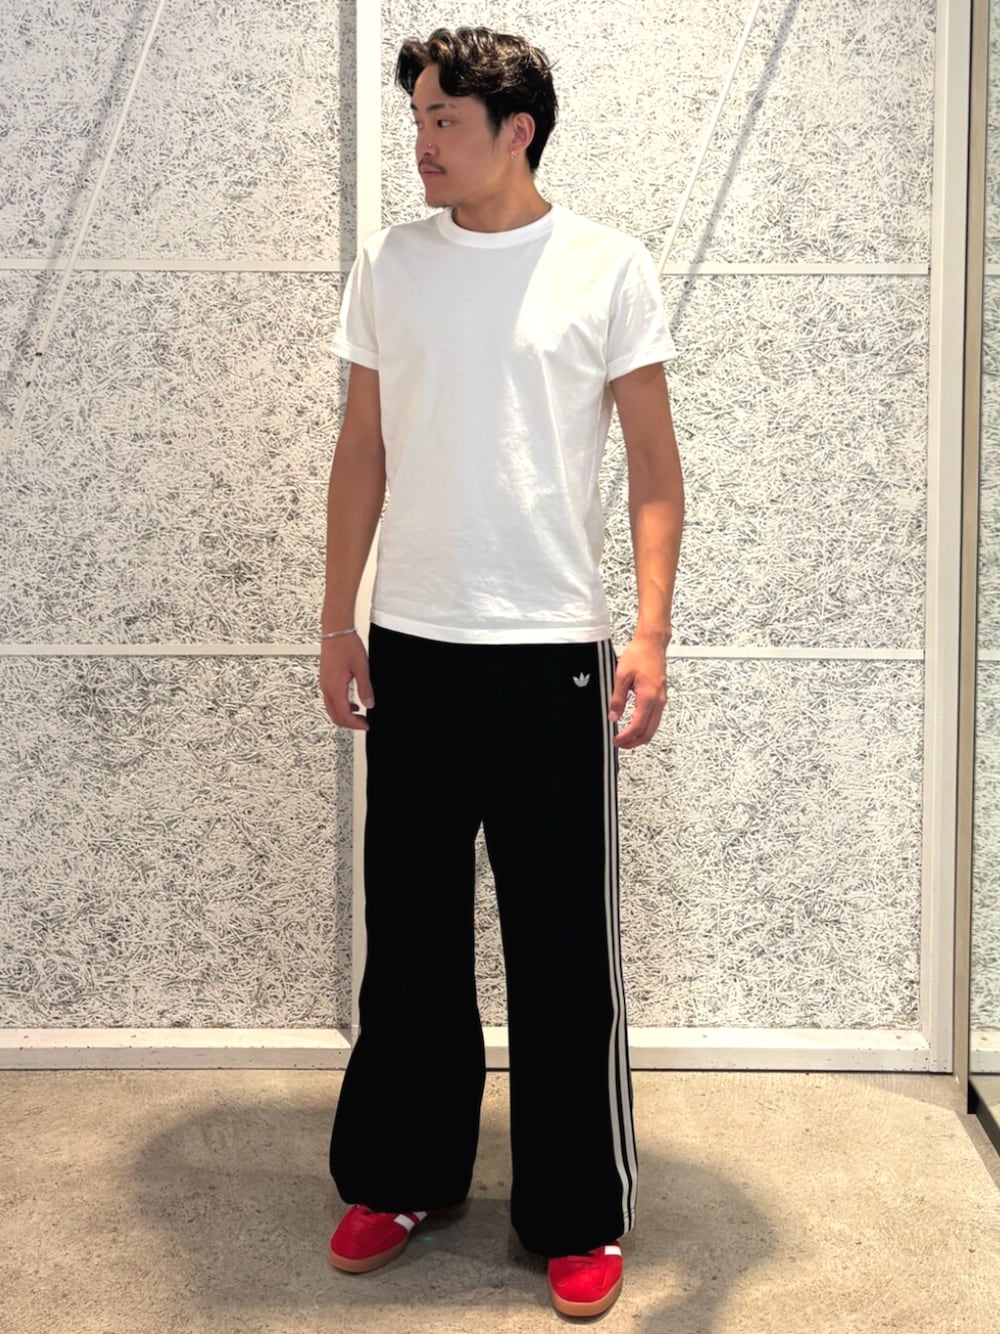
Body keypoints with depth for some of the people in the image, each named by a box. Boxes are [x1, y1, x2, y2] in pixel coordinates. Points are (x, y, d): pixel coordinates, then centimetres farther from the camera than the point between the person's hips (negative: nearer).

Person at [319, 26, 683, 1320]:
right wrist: (337, 618, 6)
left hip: (552, 646, -3)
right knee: (408, 923, 12)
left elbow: (654, 459, -2)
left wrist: (650, 632, -12)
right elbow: (363, 449, 10)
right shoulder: (388, 263, 7)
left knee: (564, 939, 4)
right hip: (412, 644, 3)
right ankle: (400, 1175, 30)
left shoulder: (607, 267, -2)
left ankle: (579, 1217, 19)